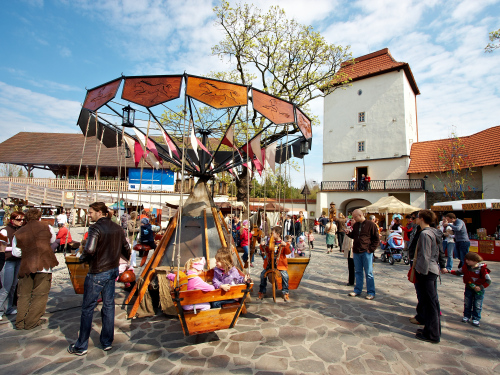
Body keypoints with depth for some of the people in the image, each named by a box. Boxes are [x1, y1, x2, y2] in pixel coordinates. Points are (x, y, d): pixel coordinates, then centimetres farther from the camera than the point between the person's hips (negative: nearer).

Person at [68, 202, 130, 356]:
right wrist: (127, 259, 30)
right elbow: (126, 248, 10)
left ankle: (81, 346, 20)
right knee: (109, 306, 15)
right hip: (113, 271, 7)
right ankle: (107, 342, 26)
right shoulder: (117, 228, 3)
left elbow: (89, 250, -29)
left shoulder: (95, 228, -17)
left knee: (87, 308, 8)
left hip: (97, 273, -7)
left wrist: (83, 255, -6)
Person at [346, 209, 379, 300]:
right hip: (356, 252, 6)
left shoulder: (370, 224, -8)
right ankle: (357, 290, 23)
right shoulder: (355, 225, 10)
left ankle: (371, 292, 11)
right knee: (358, 272, 13)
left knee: (369, 273, 2)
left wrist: (371, 249, -11)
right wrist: (348, 233, 0)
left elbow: (376, 238, -6)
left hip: (366, 252, -6)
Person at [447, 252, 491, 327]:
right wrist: (450, 271, -4)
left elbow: (488, 281, -14)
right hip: (468, 288, 4)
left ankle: (476, 319, 19)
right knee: (467, 303, 10)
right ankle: (466, 316, 25)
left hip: (478, 290, -4)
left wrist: (481, 287, -23)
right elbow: (458, 273, 8)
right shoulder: (466, 267, -6)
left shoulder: (482, 269, -19)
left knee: (477, 305, 5)